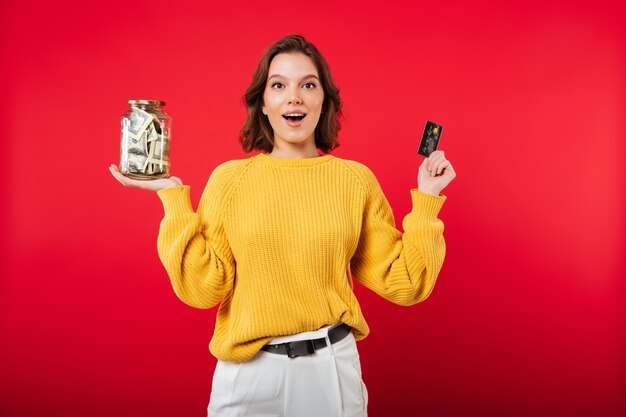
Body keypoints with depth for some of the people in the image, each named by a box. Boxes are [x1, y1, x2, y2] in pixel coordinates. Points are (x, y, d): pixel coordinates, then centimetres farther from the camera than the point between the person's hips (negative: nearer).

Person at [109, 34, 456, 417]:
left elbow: (402, 283, -1)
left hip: (332, 366, 1)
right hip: (248, 371, 0)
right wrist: (173, 198, -11)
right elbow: (203, 287, -9)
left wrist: (426, 199, -6)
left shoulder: (355, 180, -3)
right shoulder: (229, 179, -4)